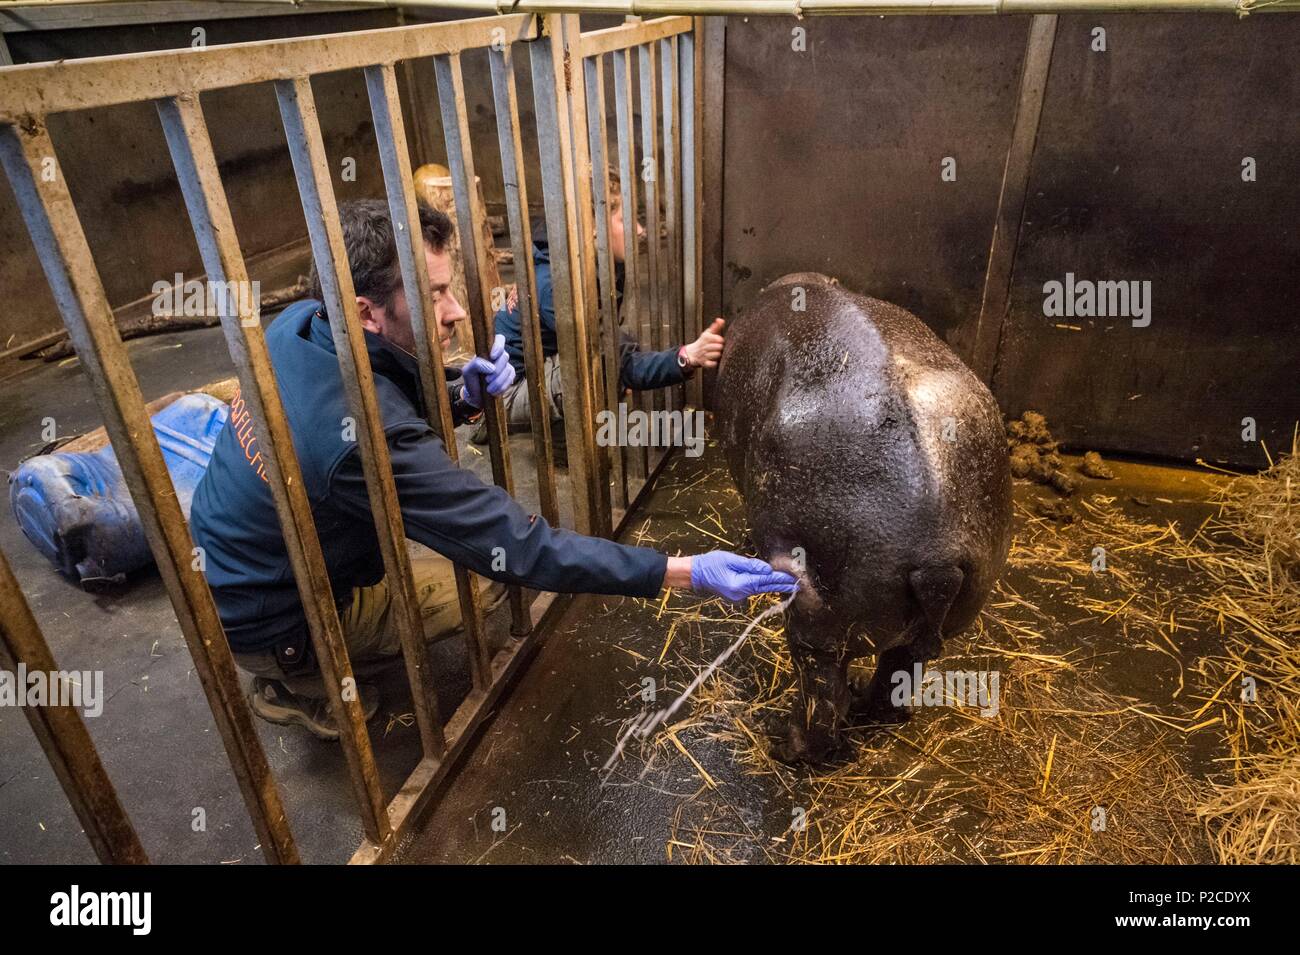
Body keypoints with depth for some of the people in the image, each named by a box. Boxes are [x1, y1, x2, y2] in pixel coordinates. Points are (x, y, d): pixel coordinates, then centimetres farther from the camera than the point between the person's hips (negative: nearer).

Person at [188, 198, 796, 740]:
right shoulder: (370, 437, -39)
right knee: (481, 580, -4)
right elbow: (521, 551, -36)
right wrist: (689, 573, -34)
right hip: (263, 624, -7)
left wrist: (462, 396, -18)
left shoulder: (299, 323, -14)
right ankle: (299, 689, 9)